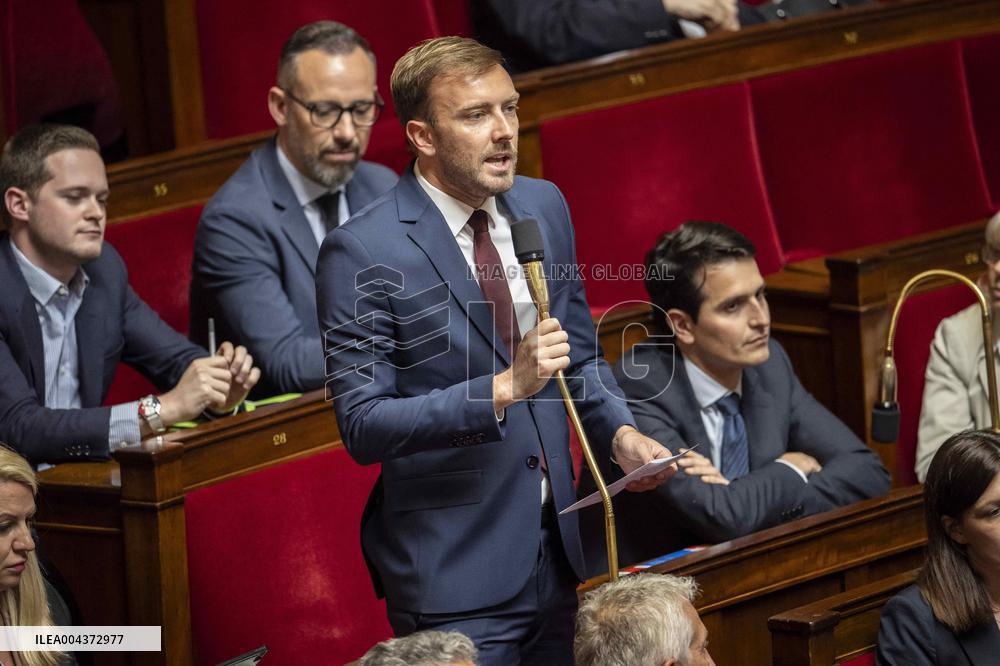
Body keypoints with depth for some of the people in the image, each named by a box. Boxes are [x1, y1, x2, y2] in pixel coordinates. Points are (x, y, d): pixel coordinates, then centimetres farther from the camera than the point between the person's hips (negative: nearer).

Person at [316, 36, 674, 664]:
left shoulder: (543, 206, 6)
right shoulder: (361, 252, -15)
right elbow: (363, 425, -18)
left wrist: (621, 431, -1)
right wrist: (502, 390, -26)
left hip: (555, 553, 6)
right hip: (454, 573, -6)